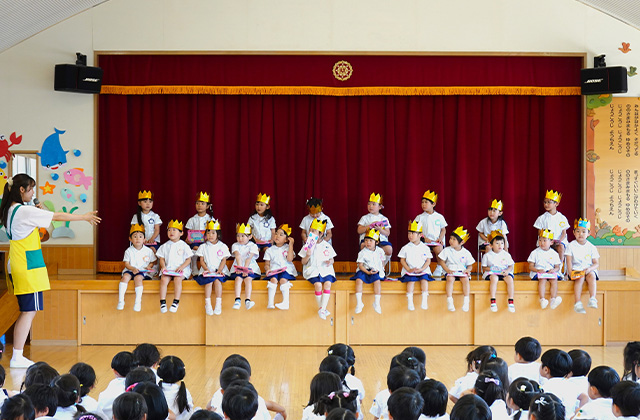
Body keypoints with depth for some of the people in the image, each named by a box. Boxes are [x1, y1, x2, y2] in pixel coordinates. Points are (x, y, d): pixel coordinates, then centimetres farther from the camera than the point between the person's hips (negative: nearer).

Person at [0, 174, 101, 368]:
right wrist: (84, 217, 0)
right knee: (29, 311, -6)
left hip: (17, 267, 9)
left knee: (27, 312, 12)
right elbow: (59, 216, -10)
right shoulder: (25, 211, -16)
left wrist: (37, 212, 10)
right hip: (28, 267, -9)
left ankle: (17, 356, 12)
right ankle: (17, 358, -6)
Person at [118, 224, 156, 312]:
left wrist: (149, 266, -9)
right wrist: (133, 268, -18)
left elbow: (153, 261, 12)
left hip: (143, 271, -2)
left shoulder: (148, 251, 4)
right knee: (125, 277, -29)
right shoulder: (129, 251, 5)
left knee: (138, 278, -33)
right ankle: (121, 300, -28)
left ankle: (138, 301, -32)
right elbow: (126, 264, 1)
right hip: (130, 270, 2)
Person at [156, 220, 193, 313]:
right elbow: (161, 258, 14)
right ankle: (163, 302, -26)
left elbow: (188, 259, 4)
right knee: (164, 279, -27)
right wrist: (163, 266, -7)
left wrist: (181, 267, -13)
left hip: (180, 270, -3)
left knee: (177, 279, -33)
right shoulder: (165, 246, 14)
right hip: (167, 269, 3)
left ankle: (176, 302, -30)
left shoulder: (184, 246, 5)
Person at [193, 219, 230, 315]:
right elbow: (201, 260, 8)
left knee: (217, 280, -31)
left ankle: (218, 304, -30)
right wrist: (206, 269, -10)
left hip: (219, 271, -1)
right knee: (209, 281, -29)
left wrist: (219, 270, -11)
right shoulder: (203, 247, 13)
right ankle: (207, 304, -29)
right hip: (207, 271, 1)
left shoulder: (223, 246, 10)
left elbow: (224, 260, 5)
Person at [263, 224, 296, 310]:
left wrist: (291, 244, -5)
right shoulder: (270, 250, 18)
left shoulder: (288, 248, 12)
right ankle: (270, 303, -36)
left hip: (286, 270, -1)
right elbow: (267, 264, 13)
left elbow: (289, 259, -7)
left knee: (283, 279, -33)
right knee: (273, 279, -31)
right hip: (273, 271, 1)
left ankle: (286, 302, -36)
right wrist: (267, 269, -11)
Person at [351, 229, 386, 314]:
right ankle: (359, 302, -23)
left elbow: (382, 262, 17)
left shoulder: (380, 251, 5)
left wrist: (381, 270, 3)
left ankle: (377, 303, -22)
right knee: (359, 279, -27)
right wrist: (368, 272, -20)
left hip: (376, 271, 1)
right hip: (364, 270, 0)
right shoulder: (362, 252, -3)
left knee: (377, 280, -29)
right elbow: (360, 265, -7)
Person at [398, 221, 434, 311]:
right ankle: (410, 301, -24)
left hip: (423, 270, 0)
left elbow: (428, 260, 5)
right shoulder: (405, 248, 6)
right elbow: (402, 260, 5)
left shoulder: (425, 248, 6)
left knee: (424, 279, -26)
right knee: (411, 280, -26)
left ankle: (424, 300, -23)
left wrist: (422, 269, -11)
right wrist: (409, 269, -9)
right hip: (409, 271, 0)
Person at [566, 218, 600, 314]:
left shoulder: (591, 247, 8)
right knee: (580, 278, -33)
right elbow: (569, 261, -3)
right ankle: (578, 303, -40)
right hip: (576, 269, -2)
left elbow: (596, 263, 4)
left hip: (589, 269, 2)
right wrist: (570, 272, -20)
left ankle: (592, 299, -37)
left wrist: (589, 269, -18)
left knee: (591, 275, -32)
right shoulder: (571, 246, 5)